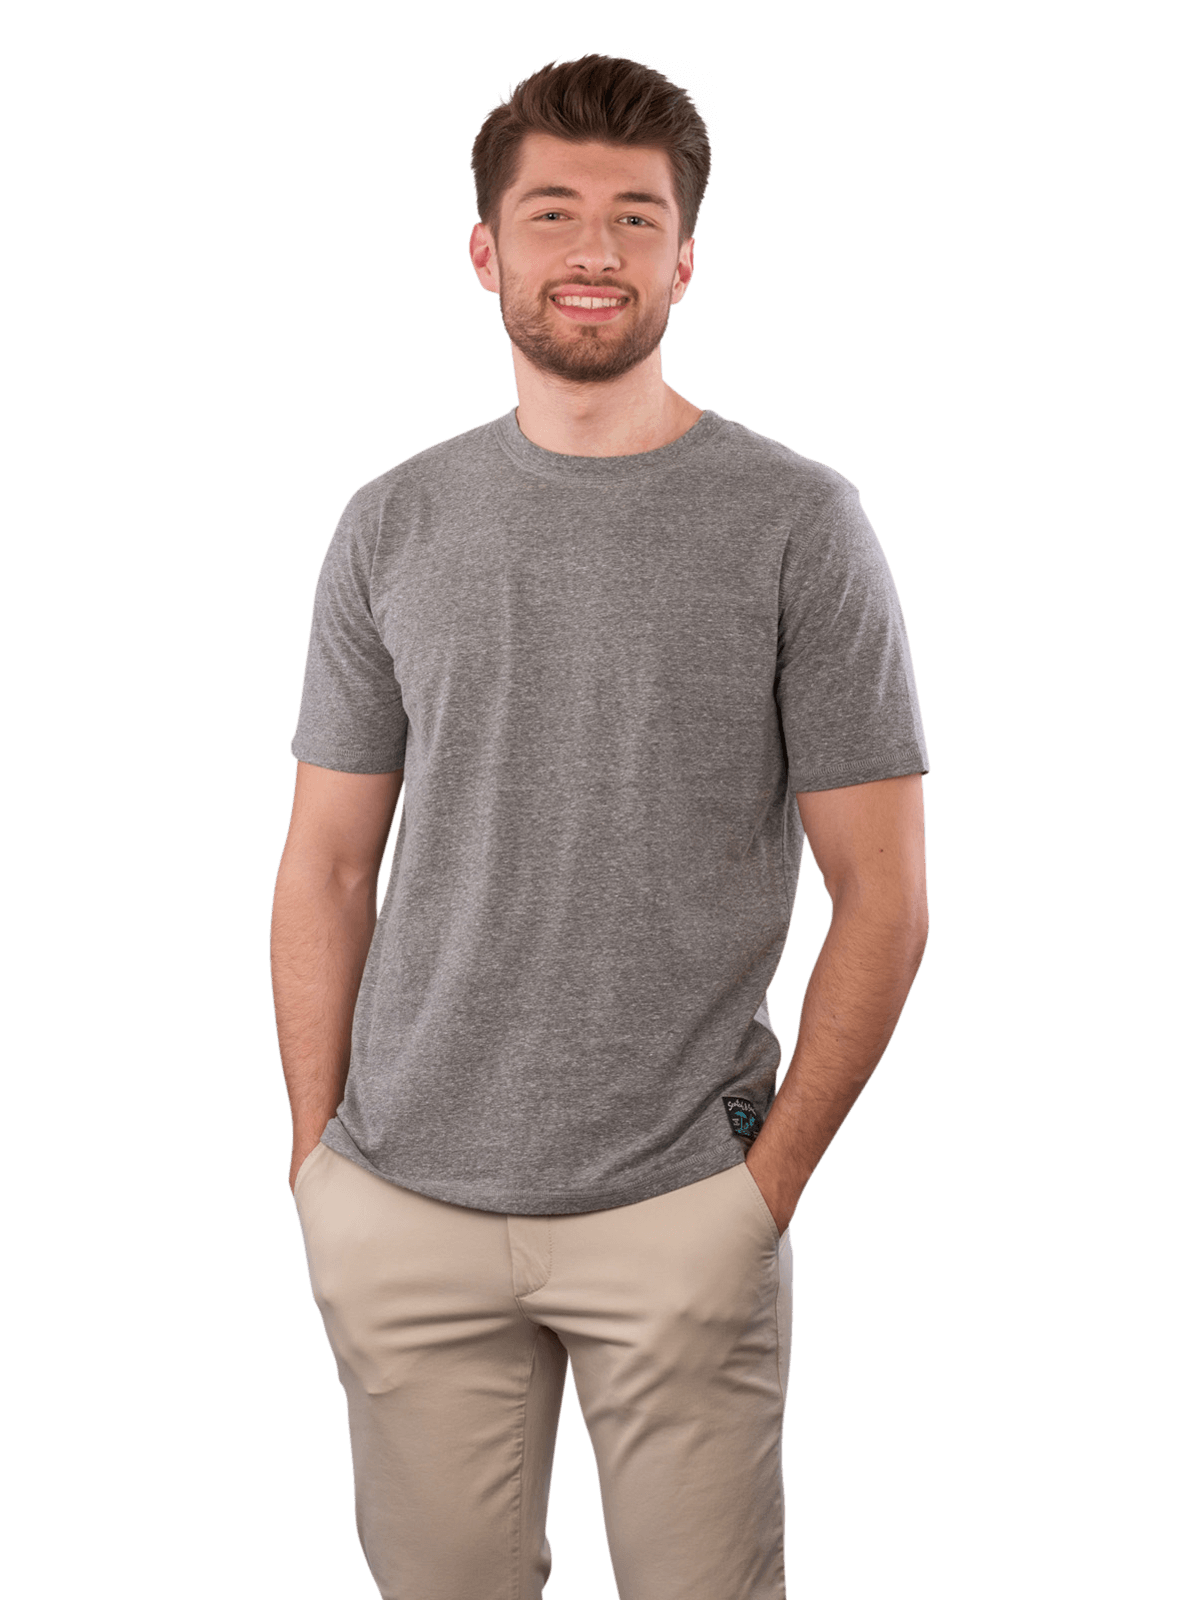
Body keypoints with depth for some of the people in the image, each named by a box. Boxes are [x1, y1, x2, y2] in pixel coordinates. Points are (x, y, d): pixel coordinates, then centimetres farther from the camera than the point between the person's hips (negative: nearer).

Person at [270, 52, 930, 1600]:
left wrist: (768, 1182, -6)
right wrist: (316, 1153, 5)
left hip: (680, 1211, -2)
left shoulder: (798, 523, -3)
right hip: (404, 1206, 2)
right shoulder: (392, 523, 6)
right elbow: (326, 865, 9)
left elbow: (883, 893, -3)